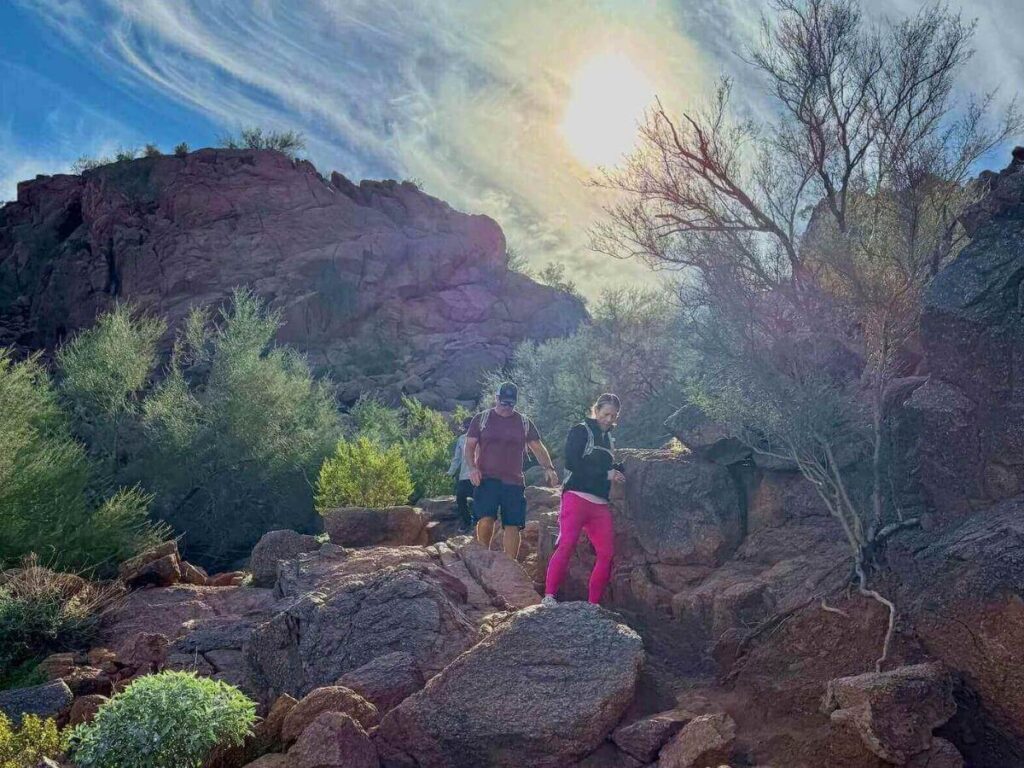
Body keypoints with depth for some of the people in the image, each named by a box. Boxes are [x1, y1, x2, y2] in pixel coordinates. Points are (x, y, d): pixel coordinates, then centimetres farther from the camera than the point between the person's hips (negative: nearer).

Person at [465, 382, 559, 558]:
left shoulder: (524, 423, 11)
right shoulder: (481, 418, 7)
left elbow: (537, 447, 11)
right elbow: (469, 446, 7)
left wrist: (548, 467, -6)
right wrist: (472, 467, -11)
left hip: (514, 482, 2)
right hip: (486, 479, -2)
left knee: (512, 526, -2)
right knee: (485, 519, -19)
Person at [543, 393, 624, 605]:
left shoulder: (609, 440, 24)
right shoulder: (581, 431, 3)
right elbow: (571, 462, -11)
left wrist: (618, 471, 7)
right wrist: (606, 474, -9)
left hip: (600, 504, 7)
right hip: (577, 496, -7)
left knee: (607, 553, 0)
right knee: (566, 544, -20)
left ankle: (593, 604, 7)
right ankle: (549, 597, -22)